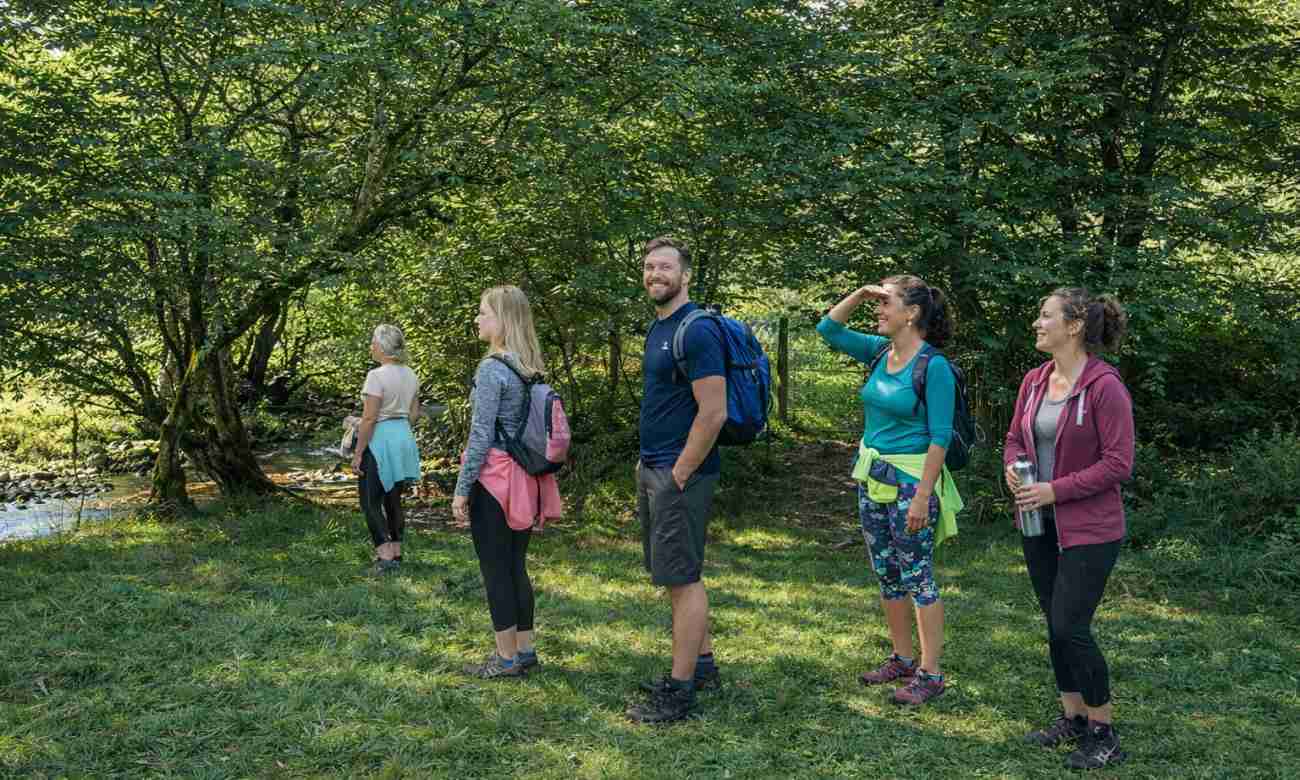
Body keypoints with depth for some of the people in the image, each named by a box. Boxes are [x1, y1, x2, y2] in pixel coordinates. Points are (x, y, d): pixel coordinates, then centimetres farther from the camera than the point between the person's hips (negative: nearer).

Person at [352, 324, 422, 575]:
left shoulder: (377, 376, -18)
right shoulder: (410, 375, 6)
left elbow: (369, 418, -19)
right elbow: (414, 413, 12)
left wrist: (358, 453, -14)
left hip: (379, 440, -8)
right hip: (404, 437, 8)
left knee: (370, 501, 0)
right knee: (393, 499, 16)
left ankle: (385, 556, -8)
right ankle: (396, 552, 21)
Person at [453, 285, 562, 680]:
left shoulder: (492, 369, -15)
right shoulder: (532, 370, 9)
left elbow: (481, 436, -16)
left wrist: (461, 489, -10)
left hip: (493, 480, -8)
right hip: (524, 480, 8)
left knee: (495, 569, 2)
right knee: (516, 565, 15)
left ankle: (507, 658, 8)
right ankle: (525, 648, 21)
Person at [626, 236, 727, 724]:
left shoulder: (697, 331, -16)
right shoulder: (657, 329, 13)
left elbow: (713, 413, -22)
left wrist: (679, 473, -18)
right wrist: (647, 463, 16)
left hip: (680, 474, -10)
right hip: (654, 470, 10)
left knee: (682, 578, -3)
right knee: (679, 574, 16)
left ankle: (679, 691, 4)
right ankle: (702, 664, 28)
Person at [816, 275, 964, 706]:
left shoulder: (934, 366, -15)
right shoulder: (881, 352, 6)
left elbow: (940, 436, -17)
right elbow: (828, 329, 12)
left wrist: (922, 496, -21)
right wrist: (859, 294, -1)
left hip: (910, 480, -8)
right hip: (872, 477, 8)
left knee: (917, 578, -2)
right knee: (886, 574, 15)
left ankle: (930, 674, 7)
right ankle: (902, 660, 28)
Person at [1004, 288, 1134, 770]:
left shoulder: (1104, 386, -17)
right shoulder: (1034, 380, 5)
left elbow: (1118, 463, -18)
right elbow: (1015, 437, 15)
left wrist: (1055, 490, -21)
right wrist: (1012, 467, -7)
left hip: (1087, 529, -7)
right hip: (1039, 525, 7)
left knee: (1069, 629, -6)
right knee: (1056, 625, 14)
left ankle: (1104, 735, 11)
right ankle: (1073, 719, 29)